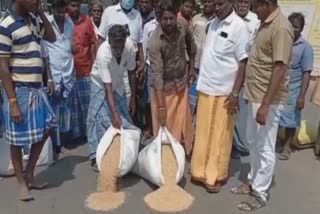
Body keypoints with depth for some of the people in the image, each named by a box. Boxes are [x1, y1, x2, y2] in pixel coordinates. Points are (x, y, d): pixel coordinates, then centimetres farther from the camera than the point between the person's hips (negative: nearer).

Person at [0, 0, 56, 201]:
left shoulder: (33, 19, 7)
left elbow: (52, 37, 21)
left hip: (37, 87, 8)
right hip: (19, 90, -8)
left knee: (45, 130, 16)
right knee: (17, 140, 6)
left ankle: (29, 175, 32)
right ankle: (21, 182, 26)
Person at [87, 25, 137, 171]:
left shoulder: (130, 47, -27)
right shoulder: (103, 53, -38)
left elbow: (131, 73, -11)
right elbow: (107, 87, -39)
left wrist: (133, 99, -7)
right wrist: (114, 113, -44)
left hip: (118, 83, 4)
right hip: (100, 84, -4)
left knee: (125, 117, 4)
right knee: (99, 118, -10)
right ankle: (96, 156, -1)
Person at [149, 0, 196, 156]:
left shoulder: (183, 25, -13)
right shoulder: (155, 41, -28)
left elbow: (191, 45, 9)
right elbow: (157, 74, -31)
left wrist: (192, 67, 14)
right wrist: (161, 106, -32)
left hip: (181, 82, 5)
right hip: (164, 87, -4)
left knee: (183, 121, 16)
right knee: (164, 125, 5)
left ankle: (185, 152, 36)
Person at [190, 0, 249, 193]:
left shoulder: (239, 27, -11)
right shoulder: (213, 23, 10)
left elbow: (243, 63, -13)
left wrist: (235, 93, -16)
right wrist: (201, 82, 14)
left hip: (224, 92, -6)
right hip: (206, 88, 6)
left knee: (220, 136, 5)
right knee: (203, 133, 13)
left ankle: (216, 176, 20)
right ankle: (201, 171, 27)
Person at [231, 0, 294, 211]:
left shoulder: (281, 28, -19)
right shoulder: (265, 23, 11)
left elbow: (279, 68, -24)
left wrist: (265, 105, -26)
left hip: (268, 99, -9)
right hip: (255, 95, 10)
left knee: (265, 148, 4)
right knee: (253, 143, 19)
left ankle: (260, 194, 18)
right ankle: (253, 181, 36)